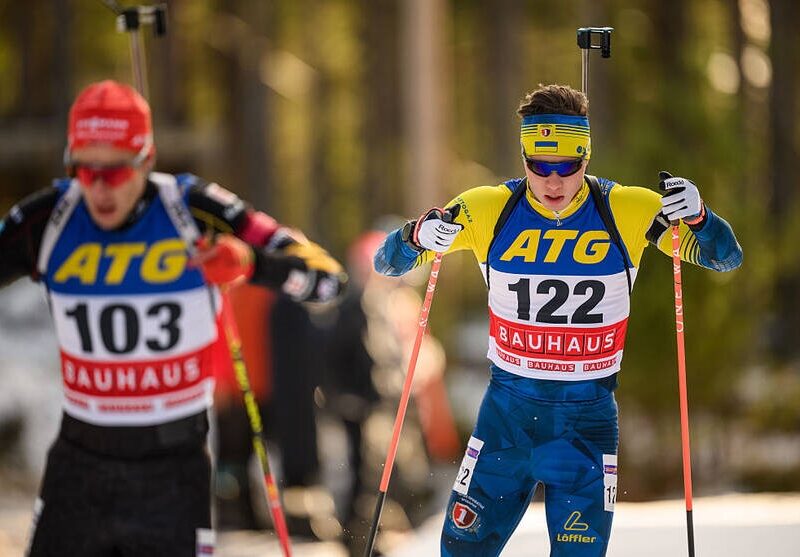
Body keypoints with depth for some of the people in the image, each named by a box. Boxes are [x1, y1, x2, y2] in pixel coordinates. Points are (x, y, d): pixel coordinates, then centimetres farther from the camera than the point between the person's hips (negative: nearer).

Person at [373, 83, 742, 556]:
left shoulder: (629, 212, -8)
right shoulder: (488, 211, -7)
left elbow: (727, 258, -5)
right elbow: (388, 263, -1)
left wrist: (697, 216, -26)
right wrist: (418, 236, -25)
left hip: (587, 416, -1)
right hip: (507, 410, 1)